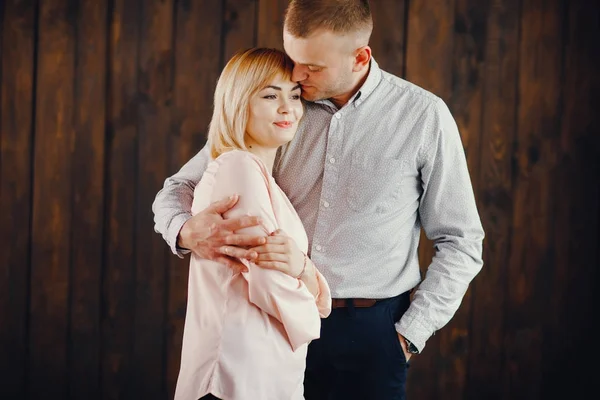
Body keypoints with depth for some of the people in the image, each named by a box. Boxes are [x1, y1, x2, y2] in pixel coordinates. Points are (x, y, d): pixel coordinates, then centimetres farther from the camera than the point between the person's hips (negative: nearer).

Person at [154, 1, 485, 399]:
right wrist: (188, 231, -19)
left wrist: (409, 334, -6)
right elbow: (179, 188, 4)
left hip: (371, 332, -2)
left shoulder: (423, 116, -7)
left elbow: (460, 242, 0)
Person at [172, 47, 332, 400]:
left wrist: (302, 268, -13)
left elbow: (317, 298, 10)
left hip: (269, 371, 9)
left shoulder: (261, 175, 15)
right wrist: (305, 318, 1)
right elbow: (268, 284, -19)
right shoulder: (239, 167, -13)